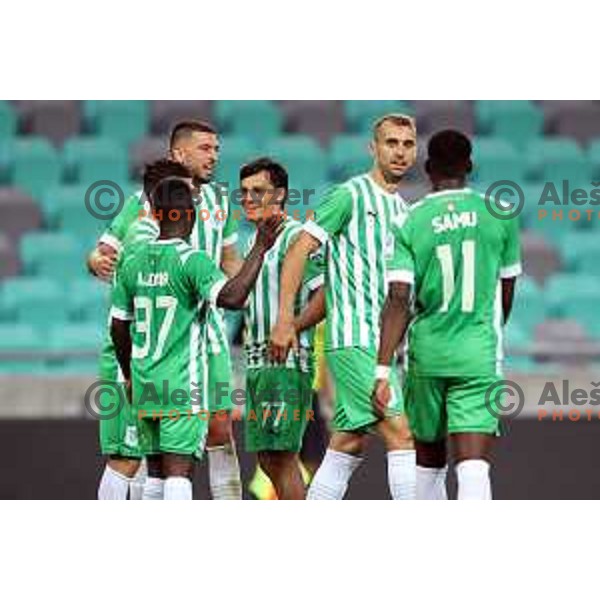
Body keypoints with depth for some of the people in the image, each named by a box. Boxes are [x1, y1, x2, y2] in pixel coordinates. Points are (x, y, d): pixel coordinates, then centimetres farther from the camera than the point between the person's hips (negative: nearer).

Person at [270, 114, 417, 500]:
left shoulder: (401, 209, 18)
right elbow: (299, 251, -9)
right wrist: (285, 320, -14)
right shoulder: (352, 195, -6)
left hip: (380, 344, 8)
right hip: (354, 341, -8)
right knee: (401, 434, -14)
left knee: (349, 446, 8)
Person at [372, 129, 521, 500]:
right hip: (479, 357, -1)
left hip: (427, 352, 1)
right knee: (473, 465, -11)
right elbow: (507, 292, 12)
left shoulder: (410, 224, -2)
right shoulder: (499, 216, 1)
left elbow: (399, 300, -11)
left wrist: (383, 370, -12)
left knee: (429, 459, 20)